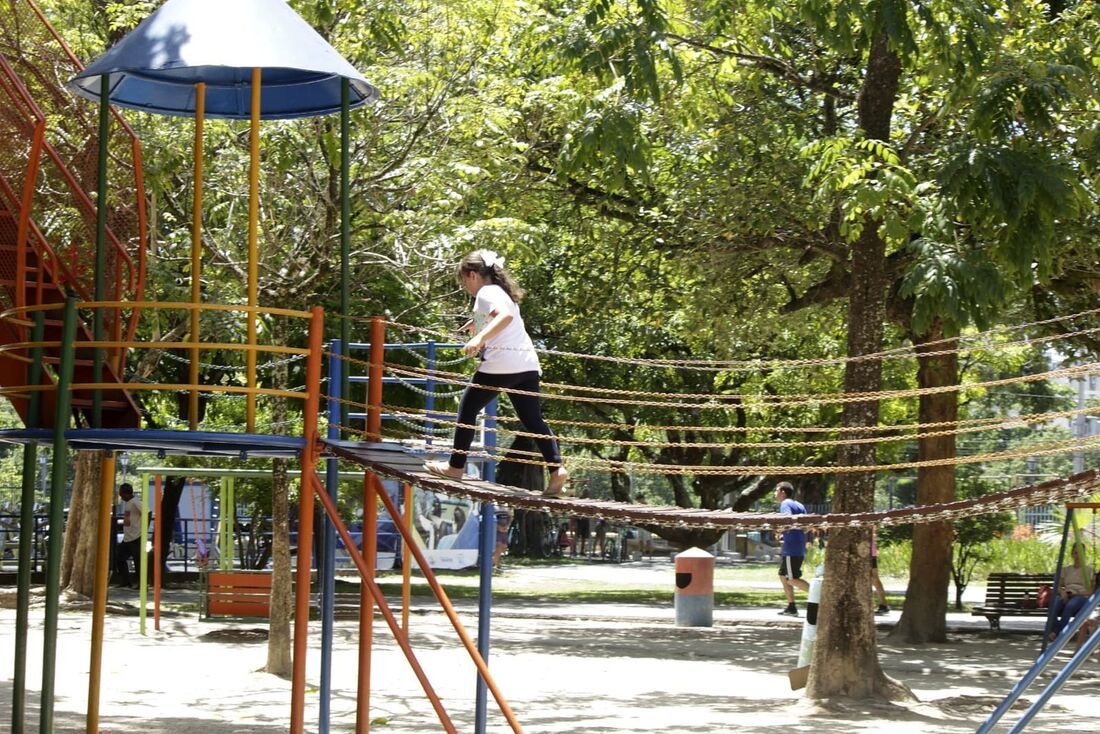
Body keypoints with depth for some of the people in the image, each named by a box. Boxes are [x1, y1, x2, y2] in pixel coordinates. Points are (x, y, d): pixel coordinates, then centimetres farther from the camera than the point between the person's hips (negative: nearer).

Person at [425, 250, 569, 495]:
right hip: (528, 365, 8)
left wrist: (480, 337, -35)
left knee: (467, 409, 8)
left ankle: (456, 466, 15)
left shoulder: (486, 293, -5)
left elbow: (505, 316, -25)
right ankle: (556, 468, -11)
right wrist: (477, 324, 46)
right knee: (532, 419, 5)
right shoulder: (503, 291, 22)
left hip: (500, 365, -8)